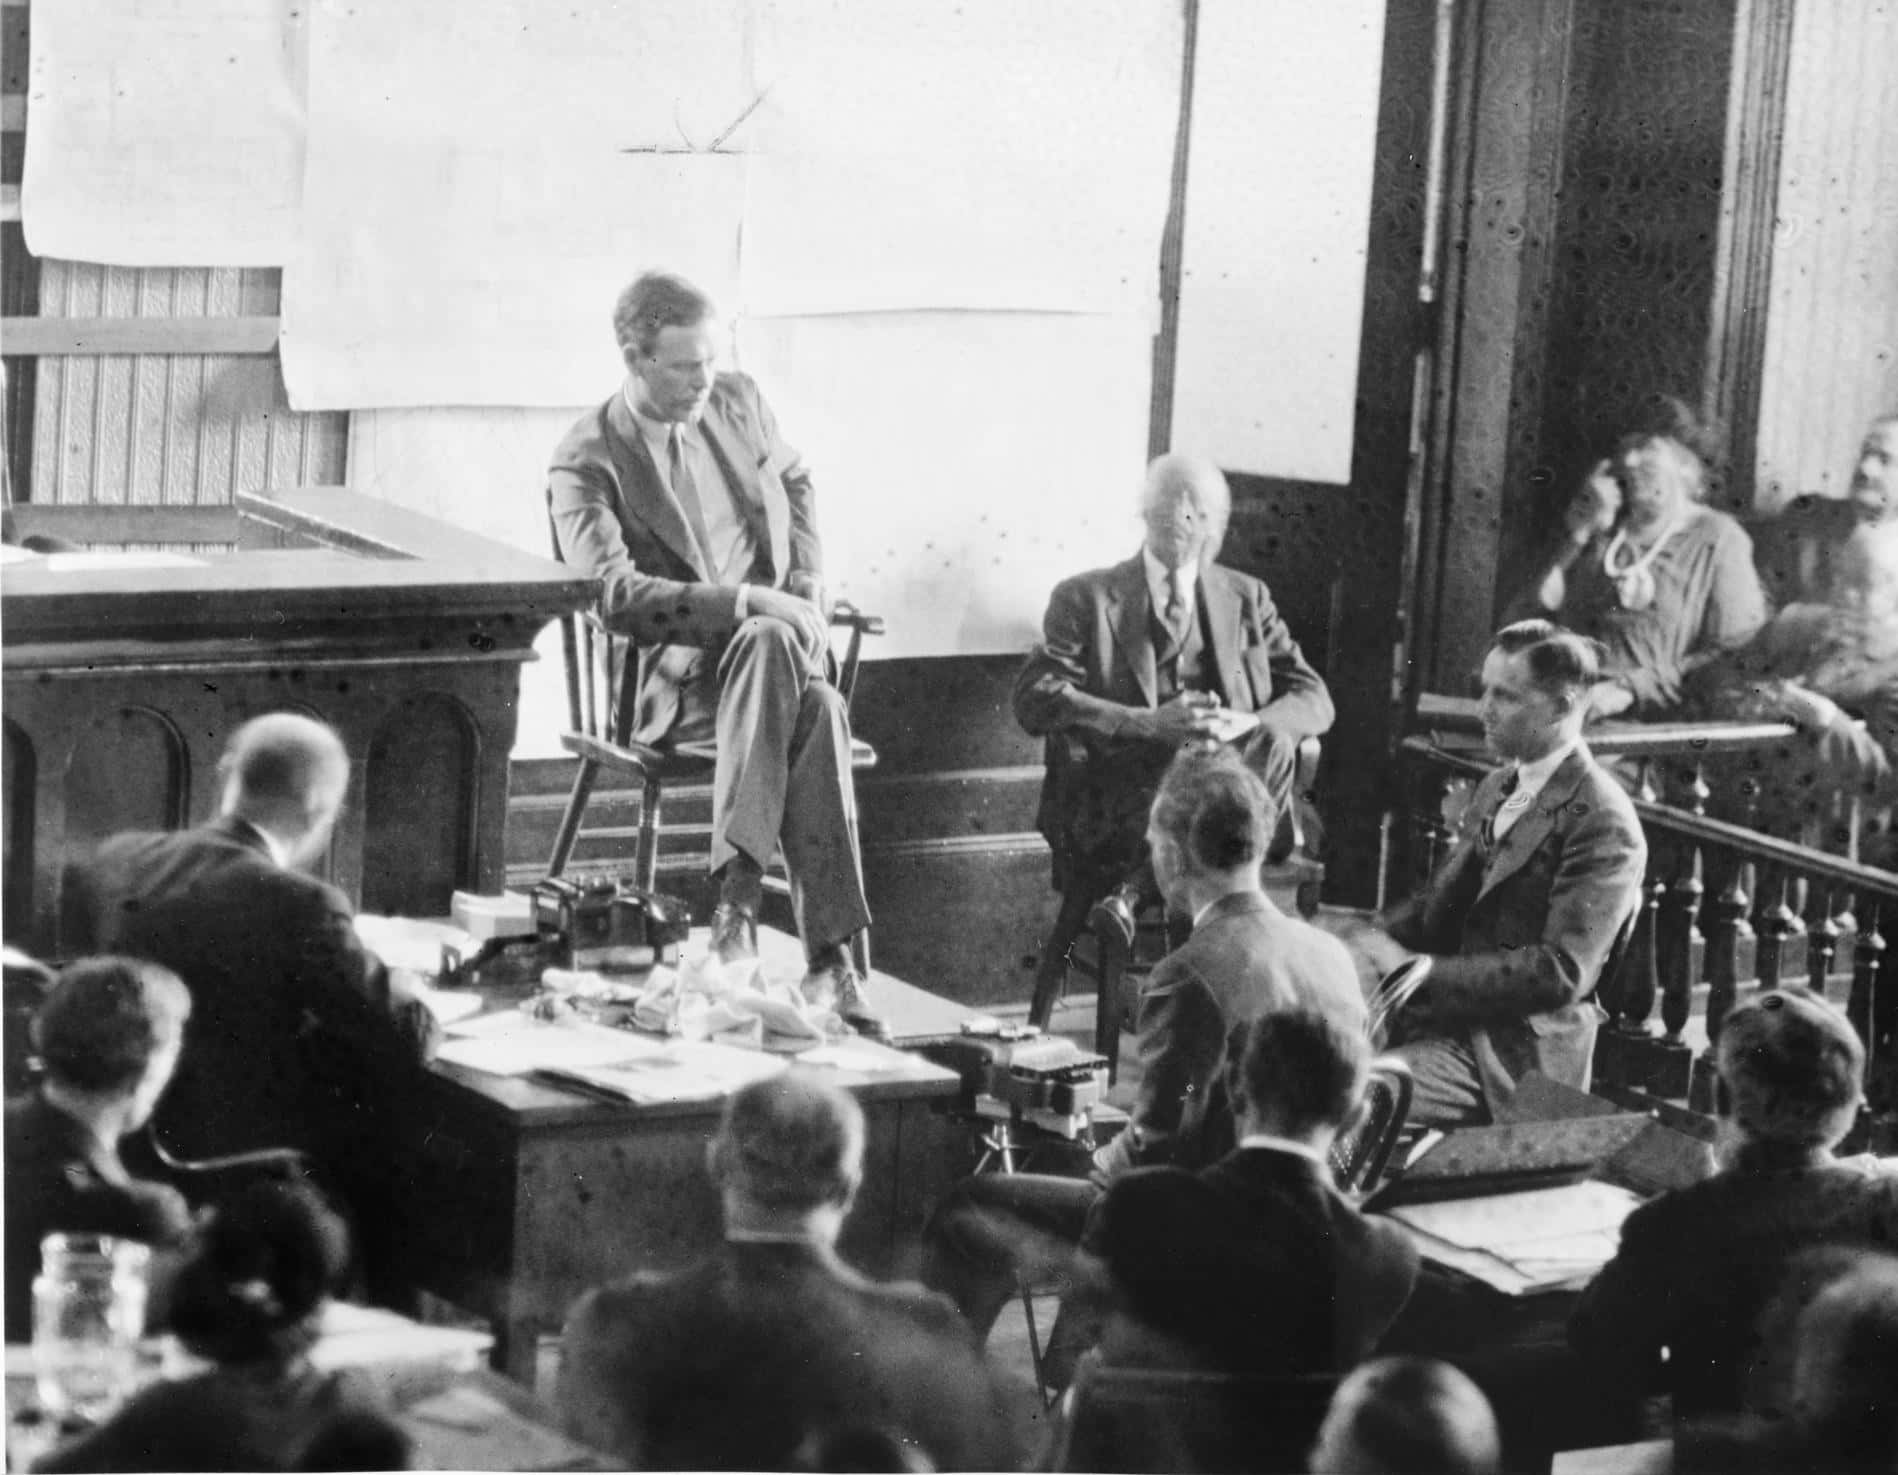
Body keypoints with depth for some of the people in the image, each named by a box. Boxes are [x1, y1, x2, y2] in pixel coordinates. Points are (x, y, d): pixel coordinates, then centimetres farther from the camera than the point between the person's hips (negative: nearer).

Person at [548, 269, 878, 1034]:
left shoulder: (736, 402, 12)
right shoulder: (586, 461, -6)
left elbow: (795, 483, 31)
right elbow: (615, 595, -18)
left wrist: (808, 587, 13)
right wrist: (747, 605, -24)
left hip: (776, 643, 4)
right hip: (671, 683, -4)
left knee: (816, 709, -35)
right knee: (779, 653, -38)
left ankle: (737, 898, -36)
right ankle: (828, 955, -41)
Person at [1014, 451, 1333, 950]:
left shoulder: (1245, 597, 20)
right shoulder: (1086, 597, 9)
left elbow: (1314, 701, 13)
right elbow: (1035, 698, -5)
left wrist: (1246, 723, -11)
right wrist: (1151, 724, -18)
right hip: (1119, 793, -4)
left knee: (1274, 741, -31)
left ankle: (1136, 889, -26)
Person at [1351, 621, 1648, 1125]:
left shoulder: (1604, 826, -13)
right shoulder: (1497, 787, 15)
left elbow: (1562, 973, -19)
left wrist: (1422, 970, -21)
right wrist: (1378, 942, -2)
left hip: (1509, 1055, -8)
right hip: (1436, 1013, 8)